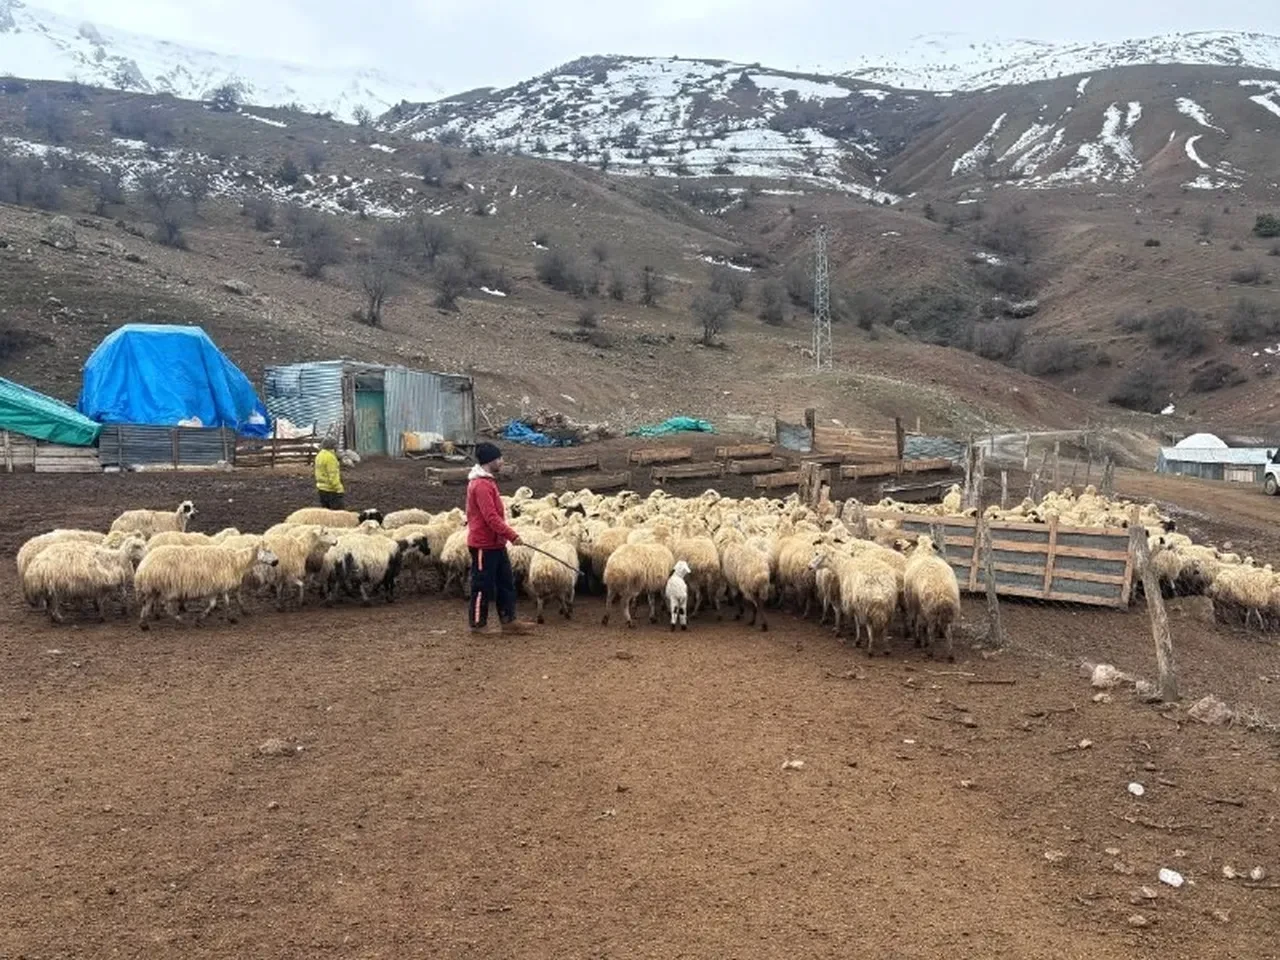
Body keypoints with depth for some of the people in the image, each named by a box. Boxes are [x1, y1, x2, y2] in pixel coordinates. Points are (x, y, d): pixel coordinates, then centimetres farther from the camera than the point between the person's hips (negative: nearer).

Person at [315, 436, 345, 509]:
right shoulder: (330, 457, -17)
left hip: (321, 489, 9)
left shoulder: (319, 456, 11)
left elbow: (318, 473, 16)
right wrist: (338, 489, -18)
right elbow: (333, 475, -21)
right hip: (331, 490, -9)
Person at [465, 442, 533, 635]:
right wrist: (512, 535, -24)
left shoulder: (487, 481, 13)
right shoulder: (481, 485, -20)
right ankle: (478, 623, 12)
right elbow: (491, 517, -26)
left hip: (495, 542, 10)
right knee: (483, 585, 1)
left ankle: (508, 620, 18)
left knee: (506, 582, 13)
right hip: (484, 544, -10)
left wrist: (506, 535, 19)